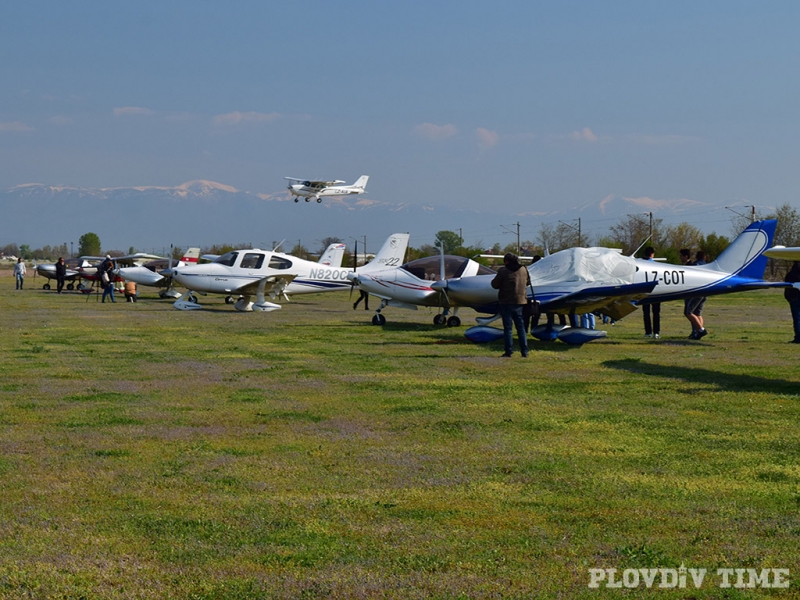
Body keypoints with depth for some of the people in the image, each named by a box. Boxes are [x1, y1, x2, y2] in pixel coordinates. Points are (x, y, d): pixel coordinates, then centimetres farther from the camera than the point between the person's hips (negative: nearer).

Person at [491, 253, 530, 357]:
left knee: (508, 328, 1)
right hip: (520, 302, 5)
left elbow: (495, 285, -6)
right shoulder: (523, 270, 4)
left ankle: (508, 352, -1)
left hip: (507, 302, -5)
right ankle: (524, 352, 8)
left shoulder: (503, 271, -12)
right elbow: (528, 282, 19)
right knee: (521, 327, 11)